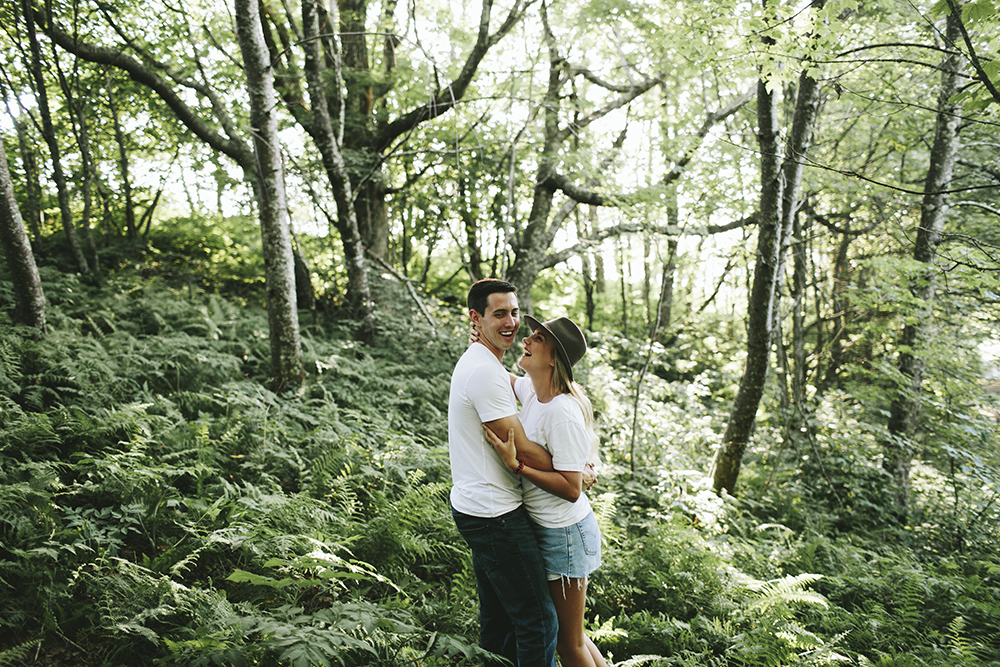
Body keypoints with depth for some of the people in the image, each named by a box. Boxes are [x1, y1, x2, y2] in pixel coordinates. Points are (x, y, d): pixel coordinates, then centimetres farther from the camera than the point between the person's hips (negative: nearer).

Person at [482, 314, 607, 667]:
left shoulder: (563, 414, -27)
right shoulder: (530, 389, -2)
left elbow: (572, 490, -26)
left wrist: (516, 465, -30)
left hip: (565, 533, -9)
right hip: (541, 526, 9)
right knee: (565, 633, 24)